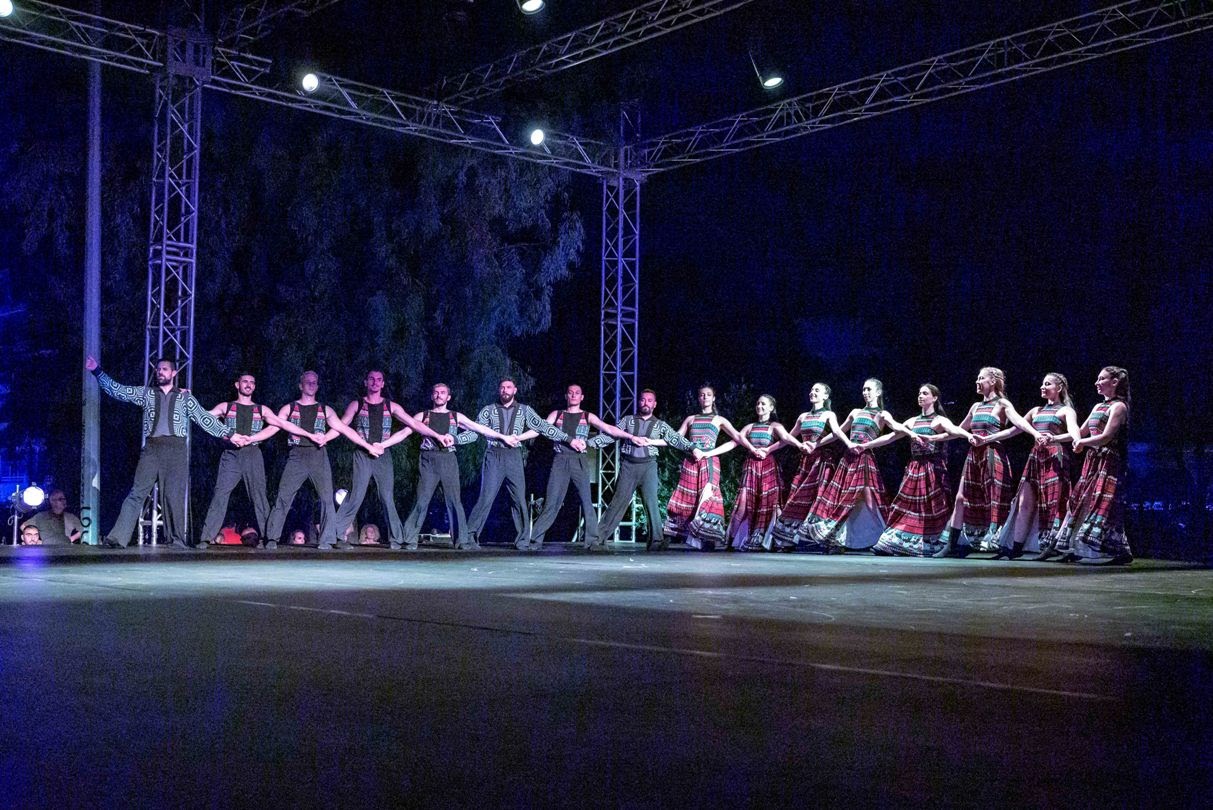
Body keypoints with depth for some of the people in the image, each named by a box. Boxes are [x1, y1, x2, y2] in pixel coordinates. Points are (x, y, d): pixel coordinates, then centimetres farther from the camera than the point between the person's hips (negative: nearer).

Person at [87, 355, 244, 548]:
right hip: (151, 447, 1)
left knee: (174, 496, -2)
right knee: (137, 493, -8)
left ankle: (177, 541, 5)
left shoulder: (185, 397, 13)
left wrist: (229, 434, 6)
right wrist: (97, 372, 3)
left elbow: (205, 418, 11)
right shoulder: (146, 393, 15)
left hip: (175, 449, 0)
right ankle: (117, 538, -14)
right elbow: (117, 390, 11)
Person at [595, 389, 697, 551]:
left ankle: (656, 541, -3)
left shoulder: (660, 425, 10)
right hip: (628, 466, 0)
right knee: (618, 502, -3)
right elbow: (610, 434, 5)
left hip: (648, 466, 0)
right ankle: (598, 539, -1)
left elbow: (677, 439, 0)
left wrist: (693, 448, -15)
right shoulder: (628, 420, 11)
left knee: (651, 503, -5)